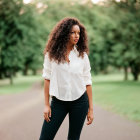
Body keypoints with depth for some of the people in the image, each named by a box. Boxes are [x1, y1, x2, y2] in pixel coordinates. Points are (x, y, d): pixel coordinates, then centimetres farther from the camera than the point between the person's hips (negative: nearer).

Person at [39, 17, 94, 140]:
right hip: (58, 102, 0)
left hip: (80, 102, 0)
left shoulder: (82, 55, 1)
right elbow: (47, 79, 2)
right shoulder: (51, 54, -1)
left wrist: (91, 108, 1)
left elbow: (87, 82, 3)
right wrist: (47, 105, -1)